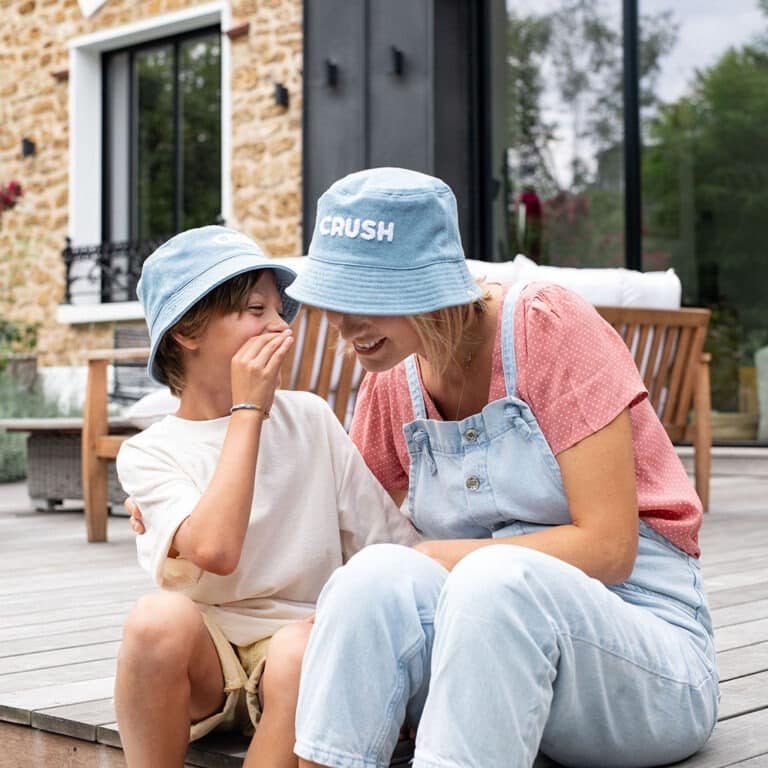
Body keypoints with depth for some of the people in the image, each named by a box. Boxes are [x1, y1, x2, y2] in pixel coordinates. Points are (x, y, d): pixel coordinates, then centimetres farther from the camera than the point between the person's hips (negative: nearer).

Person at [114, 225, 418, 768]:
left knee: (300, 649, -33)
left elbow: (391, 542, 7)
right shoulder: (149, 454, 0)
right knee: (158, 616, -32)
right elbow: (214, 551, -20)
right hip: (205, 660, -1)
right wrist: (247, 412, -13)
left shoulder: (310, 418, 7)